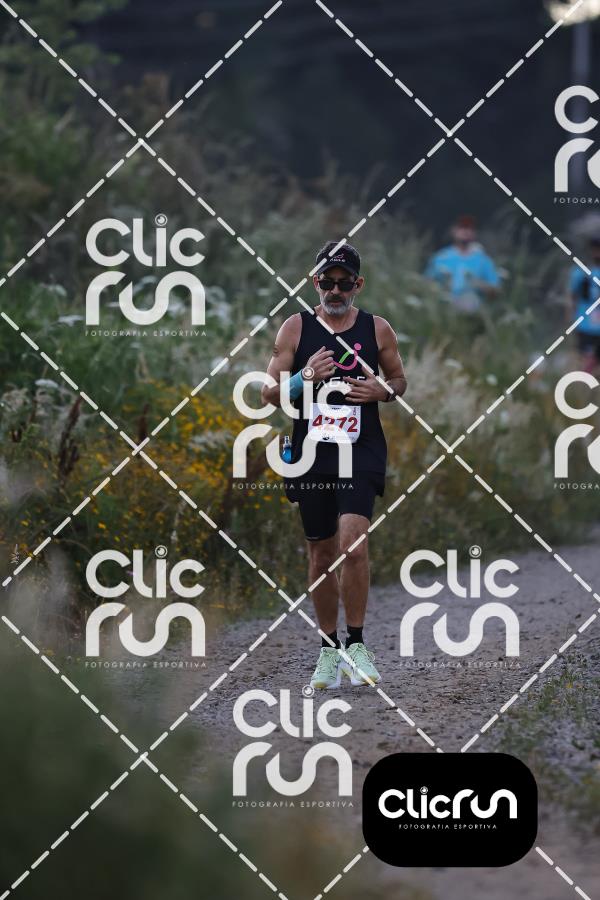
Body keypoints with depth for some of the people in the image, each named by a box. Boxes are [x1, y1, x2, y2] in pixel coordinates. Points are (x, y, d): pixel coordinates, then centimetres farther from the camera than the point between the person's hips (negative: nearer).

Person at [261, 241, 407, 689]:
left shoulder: (377, 329, 3)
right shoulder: (296, 327, 3)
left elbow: (399, 379, 17)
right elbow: (270, 393, 4)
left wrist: (382, 391, -6)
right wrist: (305, 377, -16)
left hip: (362, 453, -2)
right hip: (311, 452, 2)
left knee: (353, 544, -19)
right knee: (322, 554, 8)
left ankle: (356, 646, -10)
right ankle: (329, 649, 22)